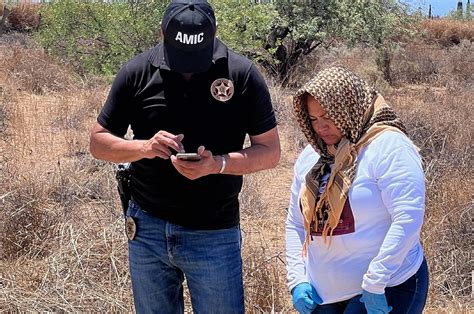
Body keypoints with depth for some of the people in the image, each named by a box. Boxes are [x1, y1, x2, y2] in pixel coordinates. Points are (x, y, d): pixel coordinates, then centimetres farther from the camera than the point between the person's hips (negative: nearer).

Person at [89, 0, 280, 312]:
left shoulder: (242, 73, -8)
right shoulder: (137, 72, -3)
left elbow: (270, 151, -5)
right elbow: (98, 142, 3)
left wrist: (218, 164, -23)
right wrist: (143, 147, -17)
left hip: (215, 235, -2)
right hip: (147, 230, 2)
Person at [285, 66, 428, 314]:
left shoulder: (388, 146, -12)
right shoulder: (310, 156, 9)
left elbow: (408, 219, -19)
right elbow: (295, 224, 14)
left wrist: (375, 283, -19)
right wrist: (297, 280, 3)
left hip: (387, 291, -6)